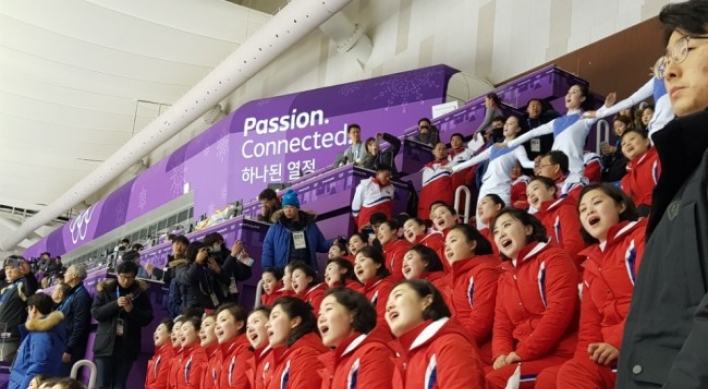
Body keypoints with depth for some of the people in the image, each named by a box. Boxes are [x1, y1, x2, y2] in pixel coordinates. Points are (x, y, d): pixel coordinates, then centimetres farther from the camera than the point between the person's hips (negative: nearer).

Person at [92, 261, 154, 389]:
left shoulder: (141, 292, 4)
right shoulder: (106, 289, 3)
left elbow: (147, 319, 2)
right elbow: (95, 313, -4)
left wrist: (132, 310, -15)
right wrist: (115, 304, -17)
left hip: (127, 345, 1)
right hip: (106, 343, 0)